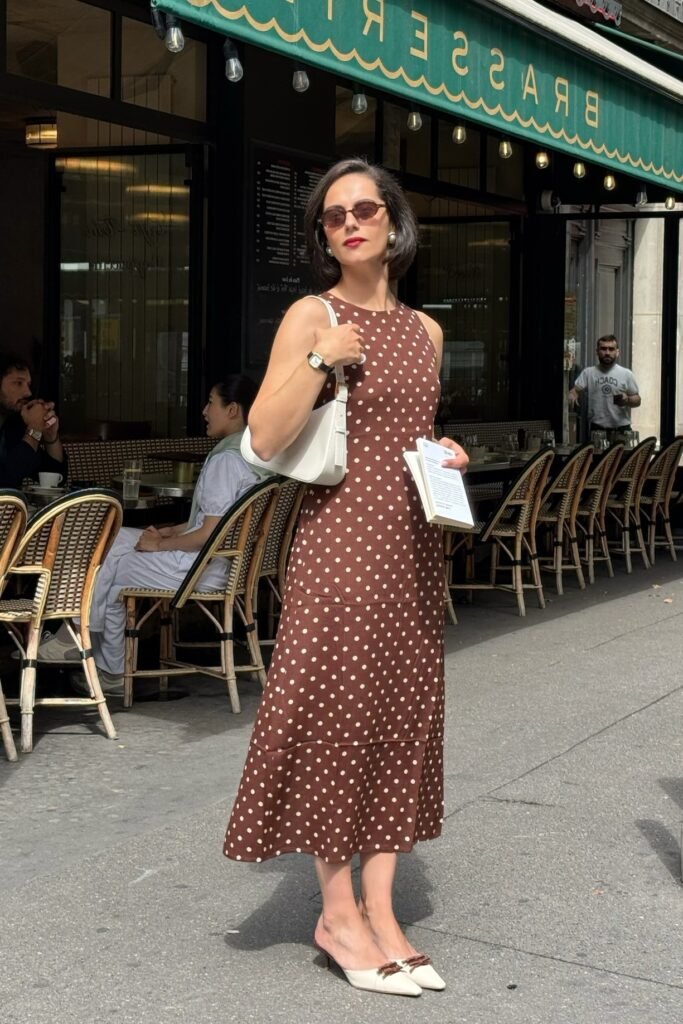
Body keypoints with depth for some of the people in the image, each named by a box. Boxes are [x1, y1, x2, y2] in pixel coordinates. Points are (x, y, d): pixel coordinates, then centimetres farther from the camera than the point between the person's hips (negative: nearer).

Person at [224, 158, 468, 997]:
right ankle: (338, 914, 12)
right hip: (339, 538, -6)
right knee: (334, 713, -2)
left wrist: (447, 454, 5)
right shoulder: (312, 317, -5)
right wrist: (321, 356, -21)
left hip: (412, 543, 6)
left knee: (401, 714, 7)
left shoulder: (424, 330, 12)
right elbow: (264, 439, -14)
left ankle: (381, 912, 16)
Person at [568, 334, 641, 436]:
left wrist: (627, 400, -14)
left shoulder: (626, 374, 6)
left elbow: (637, 400, 8)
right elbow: (576, 390, 1)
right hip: (597, 429, 0)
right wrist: (572, 396, -23)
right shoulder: (588, 372, 7)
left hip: (621, 429, 0)